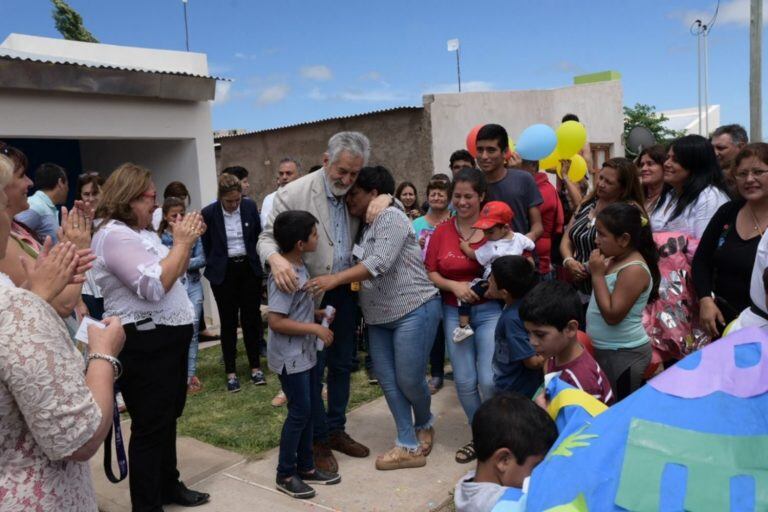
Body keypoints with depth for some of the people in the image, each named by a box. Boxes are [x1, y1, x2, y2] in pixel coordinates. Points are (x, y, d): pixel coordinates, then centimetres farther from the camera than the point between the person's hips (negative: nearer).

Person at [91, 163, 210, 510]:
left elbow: (174, 273, 20)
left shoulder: (141, 231, 13)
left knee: (168, 418, 21)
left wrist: (187, 241, 5)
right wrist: (181, 242, -17)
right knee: (150, 427, 2)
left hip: (167, 337, 10)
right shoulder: (114, 235, -18)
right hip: (144, 345, -10)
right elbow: (155, 285, -26)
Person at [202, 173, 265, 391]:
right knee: (228, 322, 5)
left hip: (249, 268, 2)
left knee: (251, 318, 6)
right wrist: (215, 268, 5)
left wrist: (257, 264, 8)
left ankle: (255, 366, 18)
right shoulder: (208, 213, -9)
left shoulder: (250, 207, -3)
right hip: (223, 272, -1)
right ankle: (231, 371, 14)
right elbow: (207, 246, 3)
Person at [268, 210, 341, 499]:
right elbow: (275, 321, -26)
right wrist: (315, 329, -22)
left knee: (310, 408, 15)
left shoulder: (299, 268, 6)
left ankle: (305, 466, 29)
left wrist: (317, 313, 4)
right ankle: (285, 474, 16)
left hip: (305, 353, 9)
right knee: (299, 411, 0)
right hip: (290, 357, -9)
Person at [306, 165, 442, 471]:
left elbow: (380, 263, -26)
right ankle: (410, 446, 15)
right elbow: (360, 267, 11)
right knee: (387, 379, 5)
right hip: (379, 317, 9)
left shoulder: (391, 217, -13)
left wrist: (335, 279, -31)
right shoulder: (363, 227, 14)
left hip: (414, 309, -8)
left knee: (409, 379, -2)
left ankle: (424, 424, 29)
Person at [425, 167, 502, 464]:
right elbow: (430, 272, 5)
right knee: (464, 382, 6)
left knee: (490, 381, -9)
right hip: (454, 313, 3)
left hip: (490, 310, -3)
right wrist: (454, 285, -11)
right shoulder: (441, 232, 3)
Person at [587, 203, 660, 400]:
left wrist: (597, 274, -23)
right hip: (606, 349, 9)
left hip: (625, 353, -9)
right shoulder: (615, 259, 4)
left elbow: (612, 315, -25)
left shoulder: (634, 269, -23)